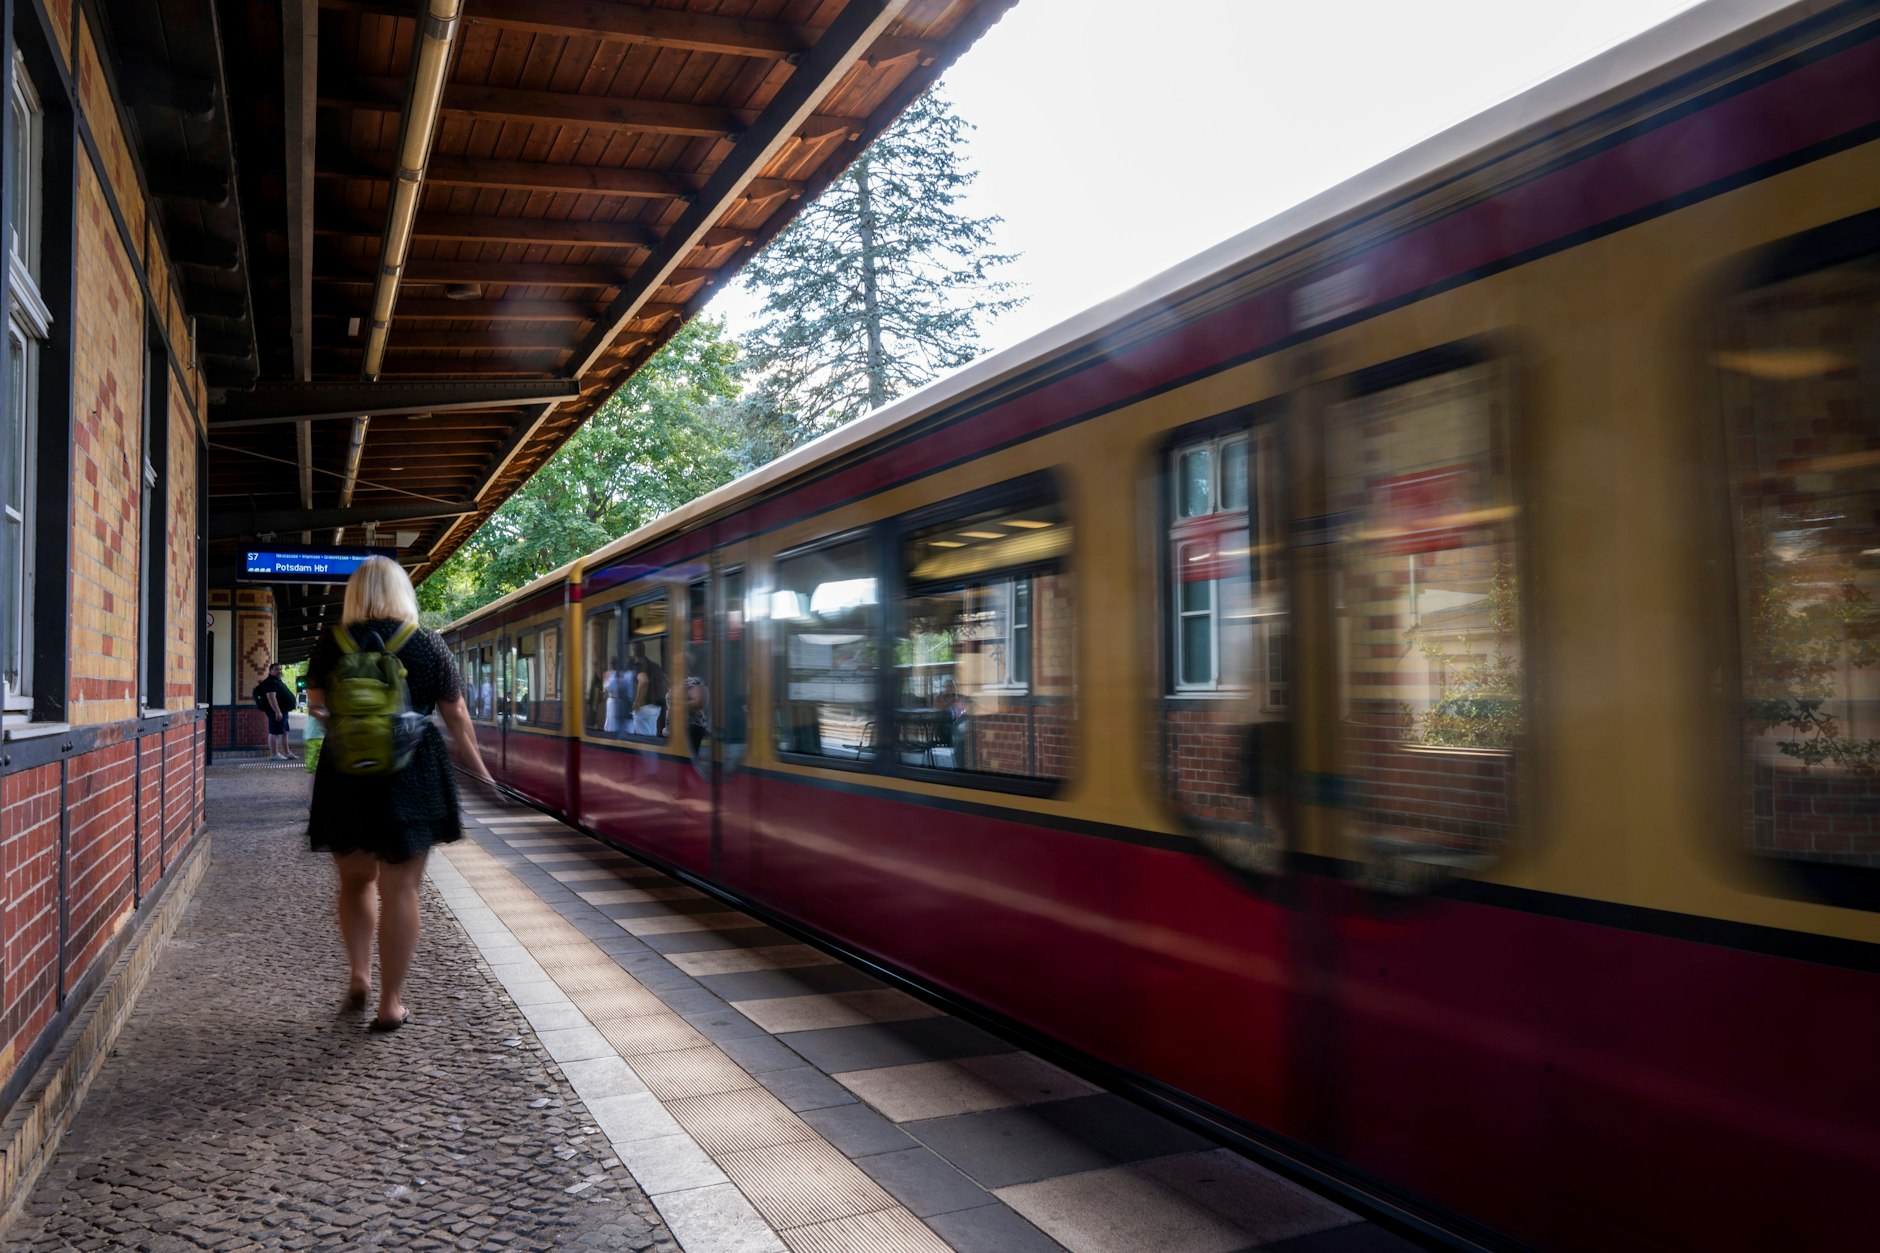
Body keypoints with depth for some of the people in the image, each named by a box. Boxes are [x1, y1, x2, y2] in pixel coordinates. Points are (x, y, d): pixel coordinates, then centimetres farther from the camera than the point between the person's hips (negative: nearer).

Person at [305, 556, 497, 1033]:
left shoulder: (331, 644, -1)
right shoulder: (429, 645, -3)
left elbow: (317, 706, 14)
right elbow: (456, 717, 0)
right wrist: (477, 768, 12)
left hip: (346, 776, 1)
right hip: (413, 778, -1)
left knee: (355, 881, 22)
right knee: (400, 889, 4)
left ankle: (358, 974, 12)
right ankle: (390, 1003, 8)